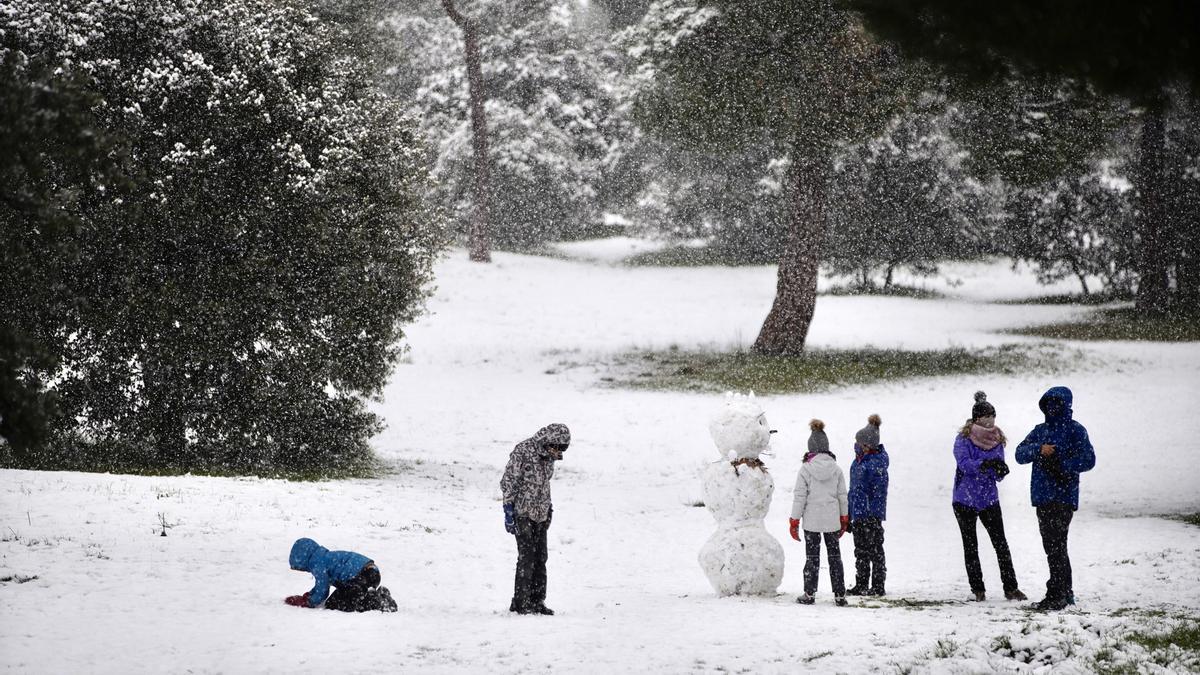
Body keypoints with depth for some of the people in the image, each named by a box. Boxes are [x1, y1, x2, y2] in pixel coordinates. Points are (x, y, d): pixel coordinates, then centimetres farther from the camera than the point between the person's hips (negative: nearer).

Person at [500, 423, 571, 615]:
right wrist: (509, 511, -15)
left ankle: (537, 601, 14)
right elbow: (508, 482, -13)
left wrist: (549, 508, 21)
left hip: (541, 513, 7)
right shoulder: (522, 452, -15)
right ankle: (520, 602, -5)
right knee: (527, 556, -10)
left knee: (540, 557, 7)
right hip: (522, 513, -7)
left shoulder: (548, 455, 8)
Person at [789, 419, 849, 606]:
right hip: (832, 519, 3)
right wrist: (844, 519, 16)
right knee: (835, 556, 9)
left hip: (811, 520, -3)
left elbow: (800, 496, -9)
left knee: (812, 557, 6)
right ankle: (839, 595, 9)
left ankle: (809, 593, 8)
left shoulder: (805, 469, -9)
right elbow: (842, 495, 6)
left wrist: (794, 521, -2)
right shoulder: (836, 469, 0)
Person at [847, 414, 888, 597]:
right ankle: (861, 585, 21)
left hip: (871, 515, -9)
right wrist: (848, 516, 20)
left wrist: (874, 515, -20)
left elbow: (879, 492, -17)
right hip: (857, 514, 9)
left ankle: (878, 586, 5)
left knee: (874, 550, -1)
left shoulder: (877, 463, -15)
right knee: (860, 551, 13)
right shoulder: (858, 460, 12)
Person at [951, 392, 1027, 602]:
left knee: (1001, 544, -2)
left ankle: (1010, 587, 1)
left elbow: (997, 475, 4)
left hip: (989, 499, 3)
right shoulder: (963, 438, -7)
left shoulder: (997, 440, 5)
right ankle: (977, 589, 10)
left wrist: (1000, 470, -20)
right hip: (965, 499, -3)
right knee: (970, 546, 3)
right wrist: (985, 463, -37)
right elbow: (964, 463, -23)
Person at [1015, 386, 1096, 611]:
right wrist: (1038, 449, -13)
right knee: (1052, 546, 13)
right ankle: (1066, 593, 22)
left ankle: (1057, 596, -11)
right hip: (1042, 497, 8)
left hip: (1063, 497, -8)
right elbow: (1020, 453, 6)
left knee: (1056, 546, -12)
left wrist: (1061, 465, -17)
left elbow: (1088, 459, -12)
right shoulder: (1040, 430, 17)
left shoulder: (1075, 430, -2)